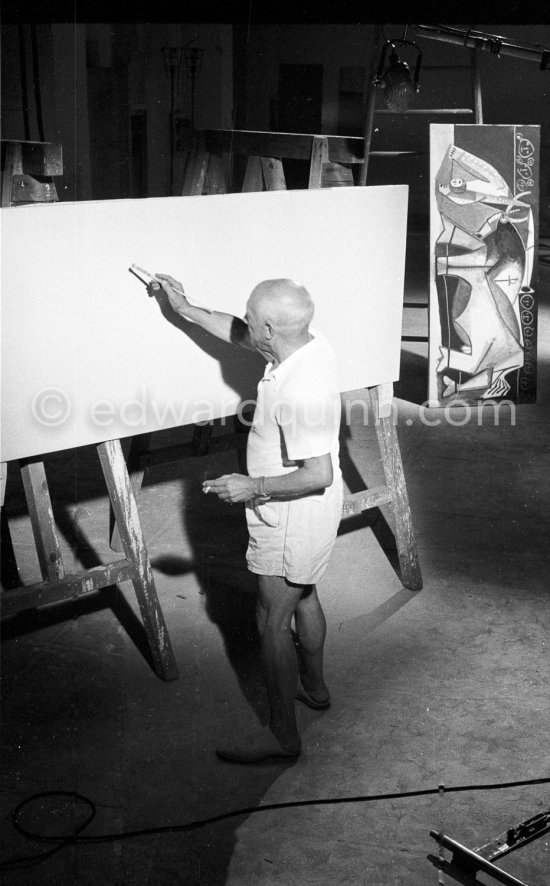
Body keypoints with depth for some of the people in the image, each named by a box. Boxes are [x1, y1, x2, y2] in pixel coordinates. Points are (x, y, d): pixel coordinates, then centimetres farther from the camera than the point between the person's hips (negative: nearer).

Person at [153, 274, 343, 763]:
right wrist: (188, 310, 13)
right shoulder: (312, 345, -5)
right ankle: (314, 686, 48)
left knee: (272, 621, 3)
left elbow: (318, 473, -32)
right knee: (303, 596, 27)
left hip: (294, 518, -10)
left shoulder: (298, 390, -33)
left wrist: (254, 488, -24)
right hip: (310, 511, 10)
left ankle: (283, 734, 16)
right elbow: (243, 336, 13)